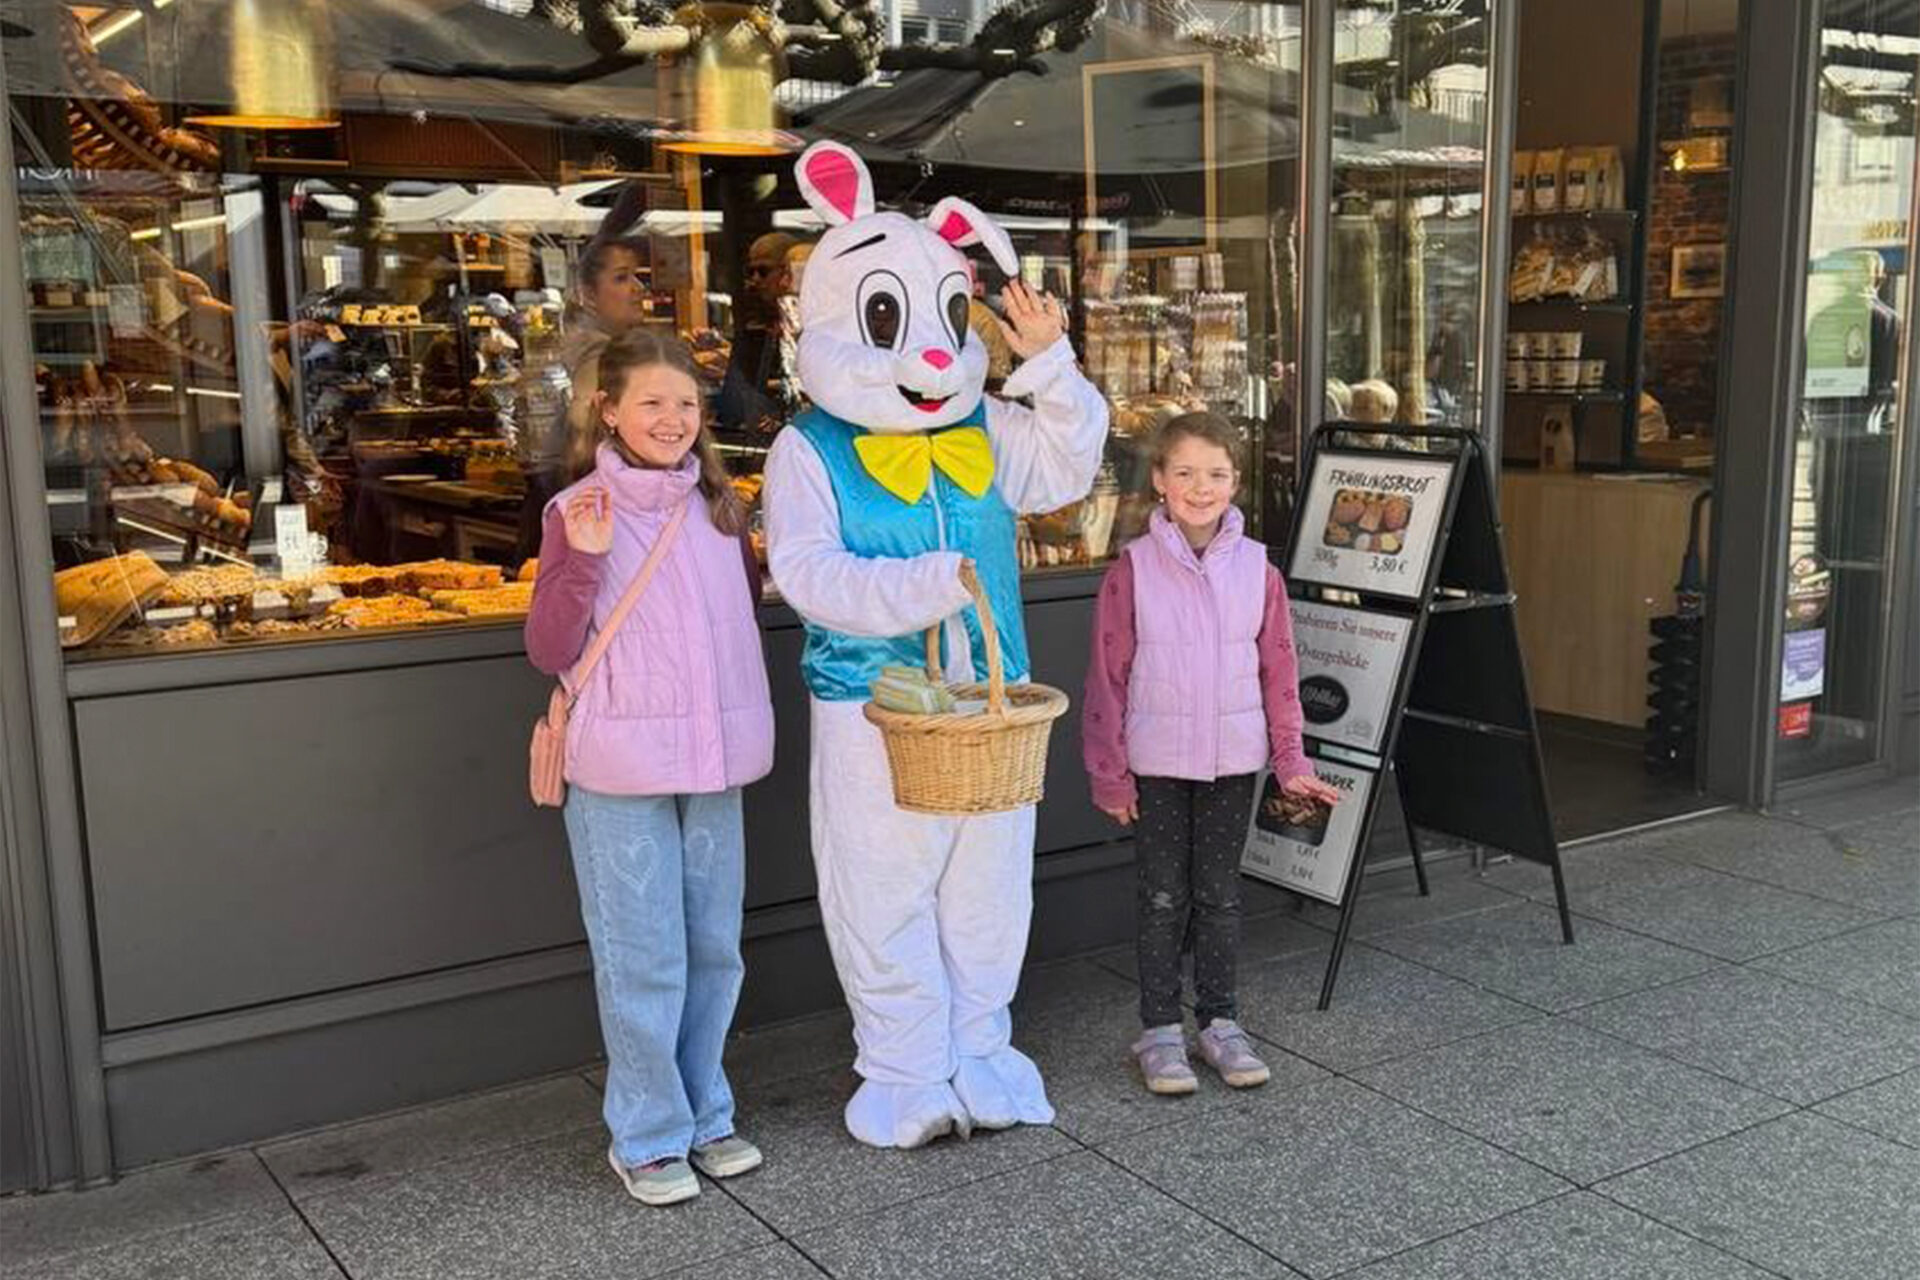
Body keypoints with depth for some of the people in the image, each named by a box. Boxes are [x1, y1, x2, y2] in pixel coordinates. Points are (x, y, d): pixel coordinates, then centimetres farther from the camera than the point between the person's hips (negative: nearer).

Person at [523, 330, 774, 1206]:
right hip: (621, 773, -5)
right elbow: (548, 652, -9)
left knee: (714, 948, 13)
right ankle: (647, 1136, 16)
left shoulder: (717, 507, 8)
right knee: (644, 960, 1)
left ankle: (706, 1115, 29)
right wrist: (581, 561, -21)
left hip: (715, 764, 5)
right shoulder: (578, 513, -7)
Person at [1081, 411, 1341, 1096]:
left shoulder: (1257, 569, -1)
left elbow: (1279, 672, 4)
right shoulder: (1133, 569, -8)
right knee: (1163, 897, 7)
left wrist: (1290, 762, 2)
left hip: (1232, 759, 2)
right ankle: (1159, 1028, 19)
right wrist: (1110, 773, -5)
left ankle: (1219, 1021, 26)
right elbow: (1108, 675, -5)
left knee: (1220, 893, 12)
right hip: (1158, 763, -2)